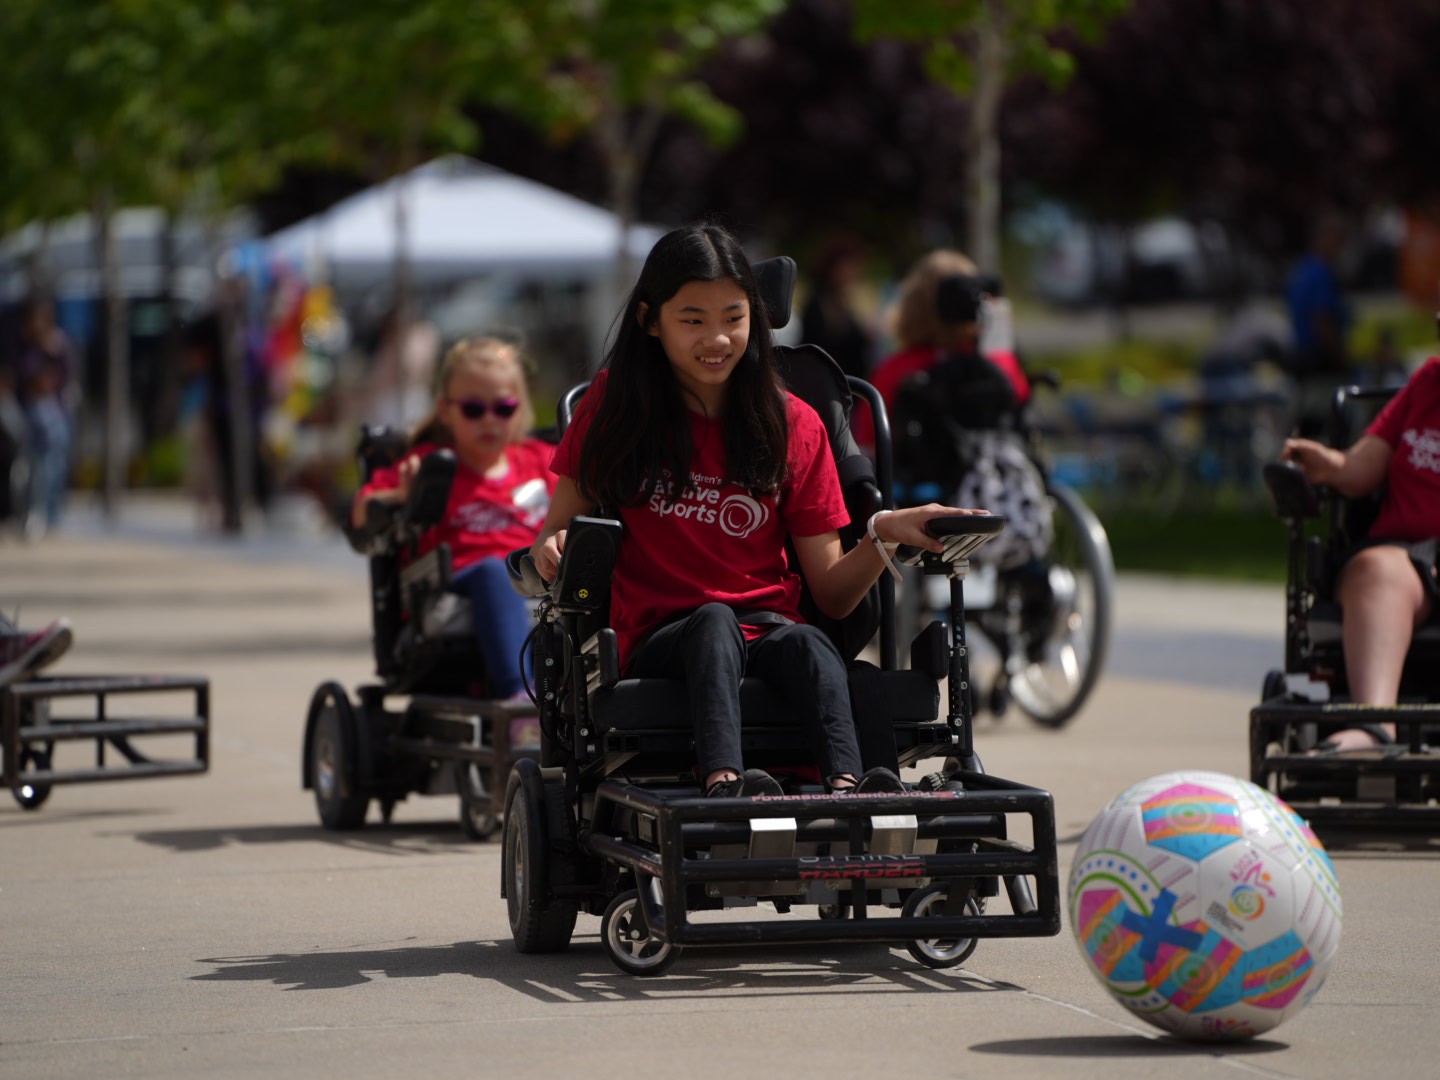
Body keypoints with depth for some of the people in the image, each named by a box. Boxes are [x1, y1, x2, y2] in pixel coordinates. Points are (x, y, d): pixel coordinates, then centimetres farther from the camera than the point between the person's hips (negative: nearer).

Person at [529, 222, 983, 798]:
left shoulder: (793, 425, 10)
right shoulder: (616, 405, 9)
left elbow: (832, 593, 6)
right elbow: (559, 528, 8)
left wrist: (883, 534, -13)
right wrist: (552, 548, -16)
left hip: (770, 631, 1)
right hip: (659, 644, -1)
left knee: (806, 641, -34)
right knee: (714, 619, -35)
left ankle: (846, 786, -60)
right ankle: (723, 780, -61)